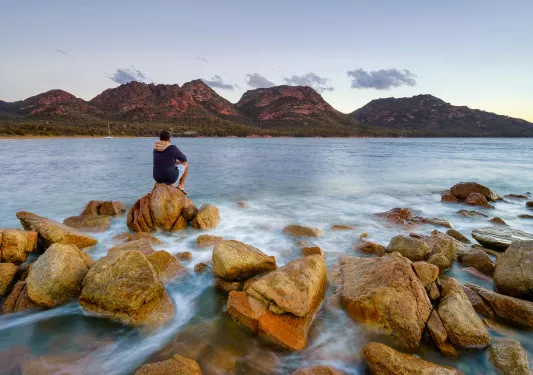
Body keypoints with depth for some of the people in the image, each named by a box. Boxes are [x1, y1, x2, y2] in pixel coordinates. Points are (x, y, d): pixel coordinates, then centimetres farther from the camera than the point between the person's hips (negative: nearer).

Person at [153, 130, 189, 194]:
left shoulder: (155, 149, 5)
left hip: (158, 178, 6)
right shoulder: (173, 148, -13)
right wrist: (178, 161, 23)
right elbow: (184, 159, 2)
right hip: (171, 178, -6)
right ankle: (181, 186, 18)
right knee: (185, 164, 20)